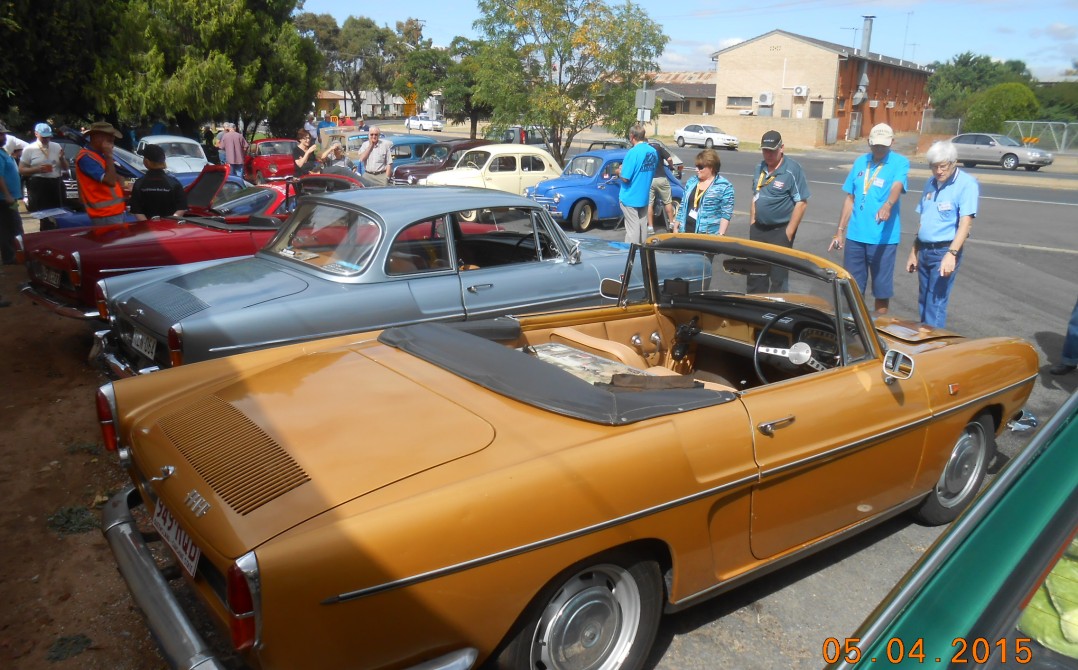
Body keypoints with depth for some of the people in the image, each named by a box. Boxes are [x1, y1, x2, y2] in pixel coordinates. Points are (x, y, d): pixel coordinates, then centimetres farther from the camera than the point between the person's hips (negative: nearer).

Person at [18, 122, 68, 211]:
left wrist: (61, 158, -5)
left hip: (56, 185, 4)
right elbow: (21, 170, 1)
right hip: (38, 186, -4)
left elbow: (65, 167, 16)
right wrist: (37, 169, -15)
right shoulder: (29, 149, 2)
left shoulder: (57, 147, 12)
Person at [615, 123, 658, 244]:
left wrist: (619, 171, 1)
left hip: (630, 198, -7)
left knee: (632, 230, -2)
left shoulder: (633, 152, -19)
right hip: (644, 197, 7)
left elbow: (625, 178, -21)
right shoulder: (653, 151, 3)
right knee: (643, 227, 15)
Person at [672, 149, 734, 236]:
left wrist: (720, 235, -18)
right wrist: (676, 227, 14)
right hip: (686, 231, 5)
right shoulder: (692, 181, 10)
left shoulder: (724, 187, -7)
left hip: (708, 236, -5)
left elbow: (726, 214, -11)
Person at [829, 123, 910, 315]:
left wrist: (887, 205, -46)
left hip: (883, 238, -4)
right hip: (855, 235, 5)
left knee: (882, 289, 4)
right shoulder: (860, 162, 10)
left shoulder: (900, 162, -4)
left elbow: (897, 187, -24)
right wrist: (840, 231, 12)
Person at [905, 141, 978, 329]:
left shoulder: (967, 184, -10)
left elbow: (965, 223, -18)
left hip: (945, 251, -7)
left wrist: (951, 254, -28)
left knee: (935, 305, -8)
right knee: (923, 304, 13)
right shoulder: (931, 183, 12)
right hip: (924, 251, 7)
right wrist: (914, 252, 19)